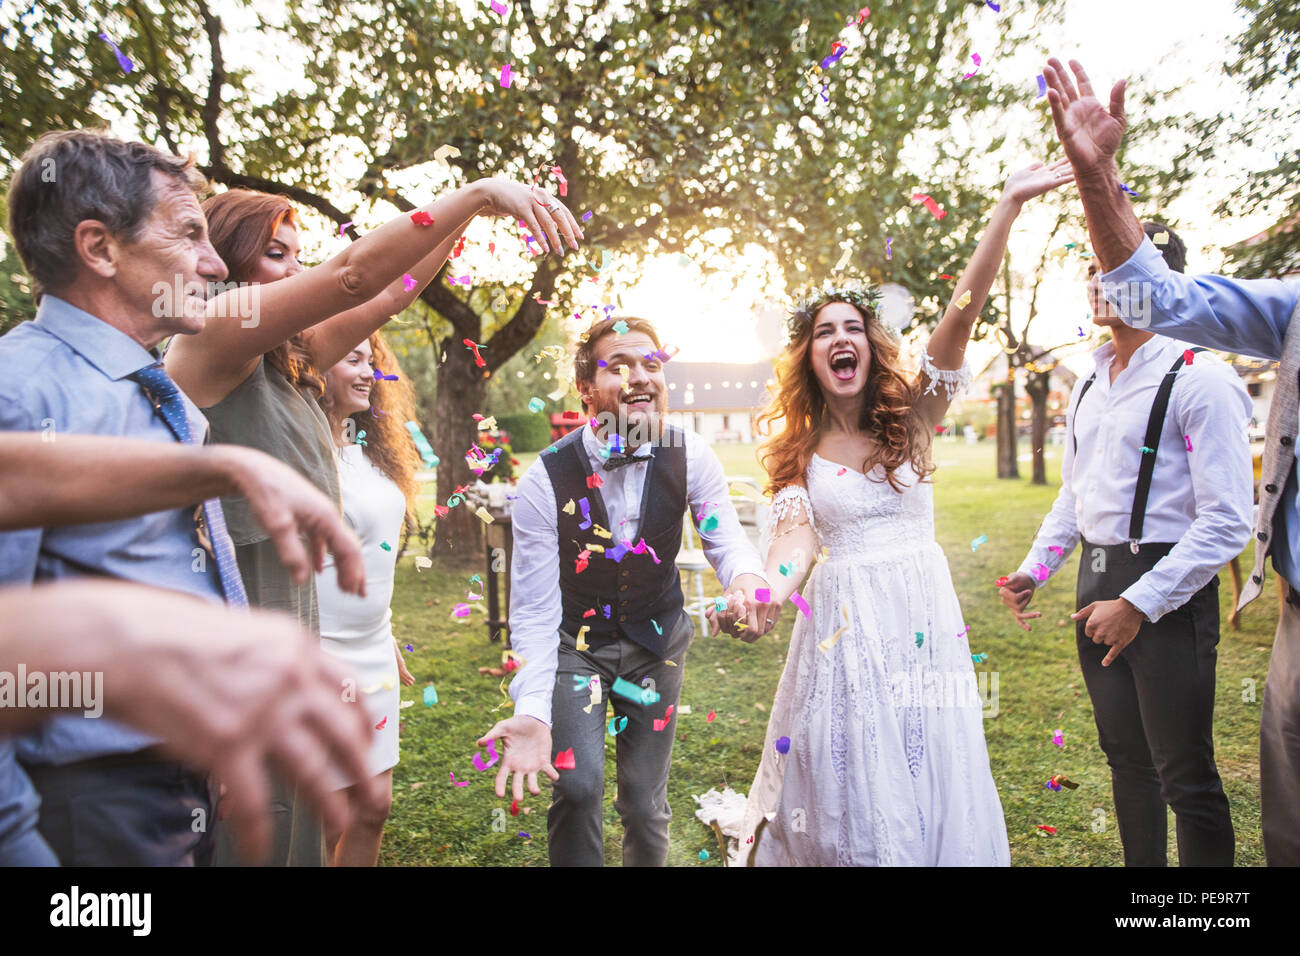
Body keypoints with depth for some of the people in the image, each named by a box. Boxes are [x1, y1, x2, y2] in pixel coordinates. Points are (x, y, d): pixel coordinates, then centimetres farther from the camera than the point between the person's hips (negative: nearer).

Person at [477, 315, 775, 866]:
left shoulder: (690, 458, -17)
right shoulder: (545, 480, -23)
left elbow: (725, 536, -10)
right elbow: (534, 610, -21)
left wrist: (745, 577, -36)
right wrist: (533, 712, -34)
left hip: (656, 638, 2)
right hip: (575, 640, -2)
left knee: (645, 803, 9)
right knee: (578, 785, -16)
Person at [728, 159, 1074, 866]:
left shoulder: (910, 420, 1)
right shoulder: (797, 450, 4)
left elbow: (960, 315, -10)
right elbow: (796, 535, -6)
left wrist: (1009, 205, -18)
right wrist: (771, 588, -28)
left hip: (922, 620, 1)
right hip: (842, 622, 0)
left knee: (930, 784, 10)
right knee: (849, 788, 8)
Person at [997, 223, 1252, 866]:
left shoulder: (1200, 379, -13)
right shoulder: (1088, 388, 11)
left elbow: (1227, 522, -18)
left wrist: (1139, 604, -19)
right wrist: (1032, 570, 9)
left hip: (1169, 592, -7)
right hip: (1097, 584, 7)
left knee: (1184, 775, 3)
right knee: (1124, 756, 19)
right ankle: (1140, 863, 36)